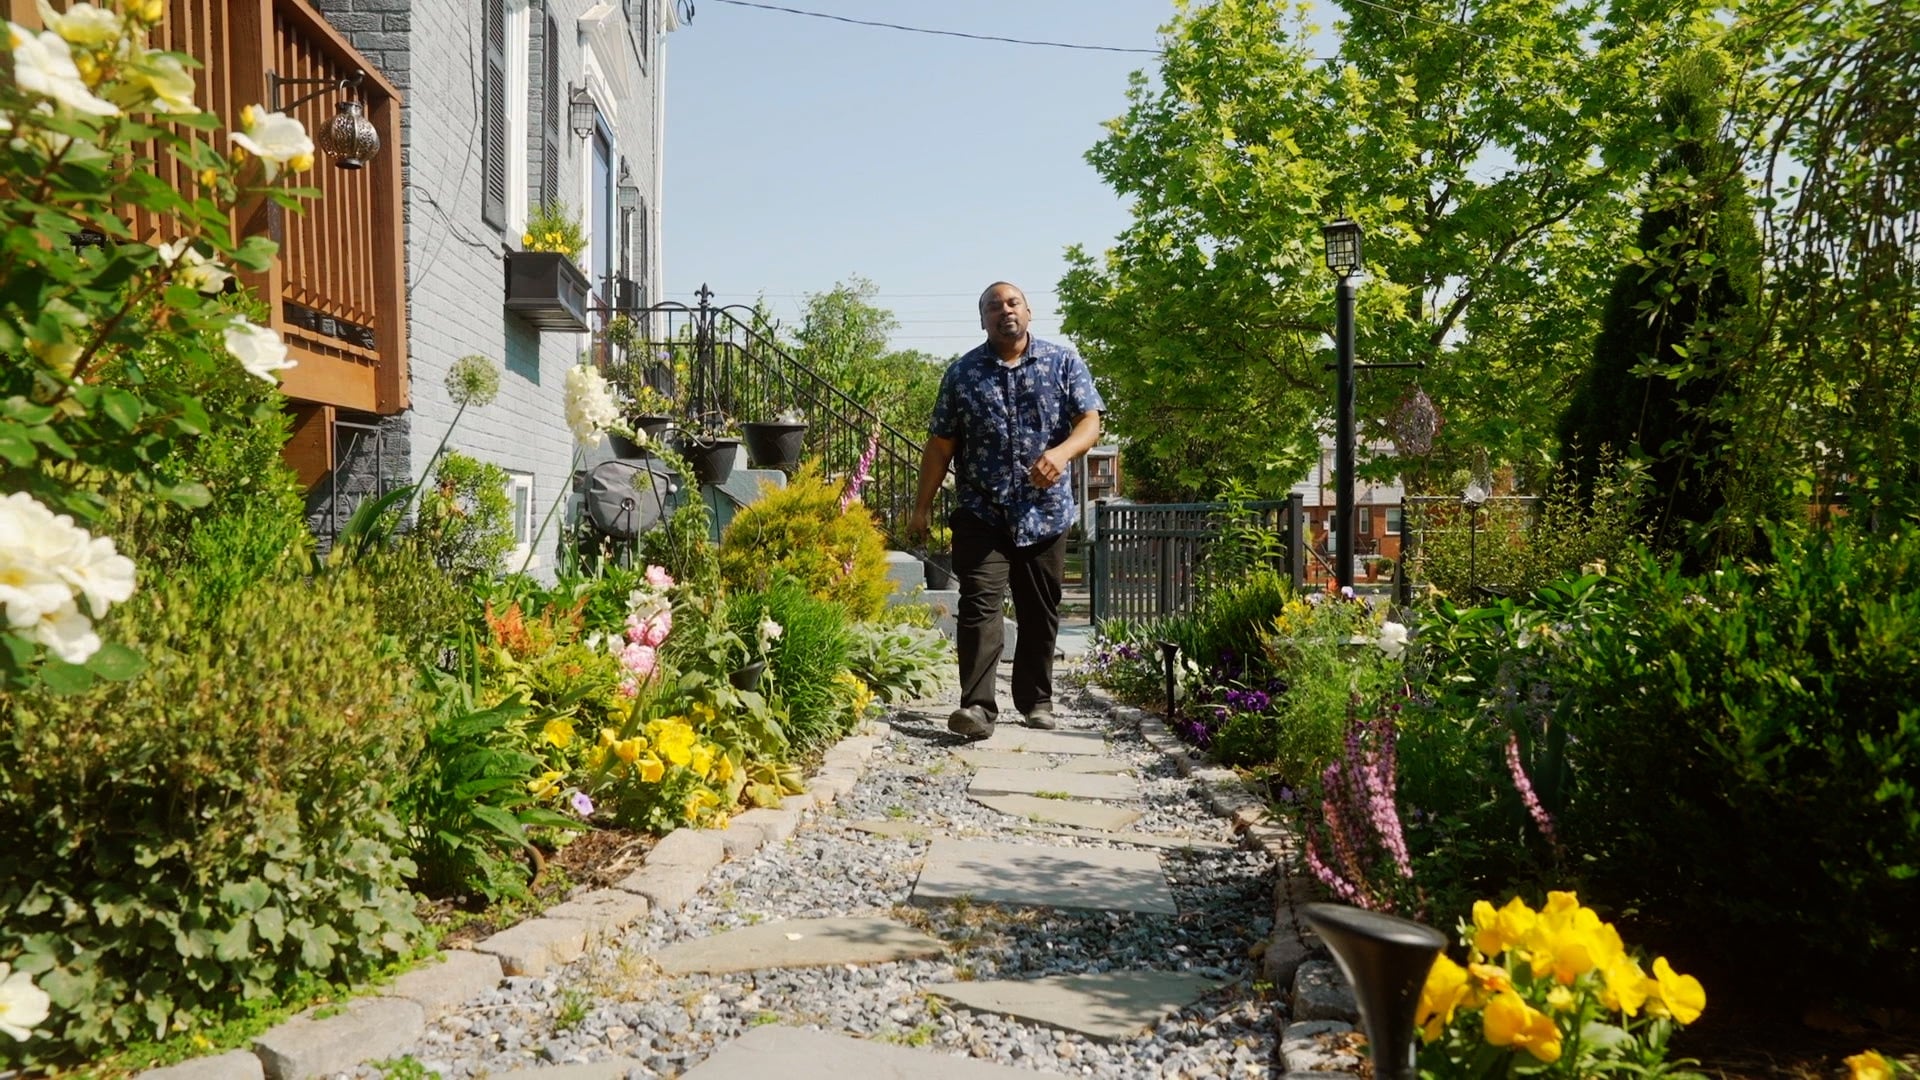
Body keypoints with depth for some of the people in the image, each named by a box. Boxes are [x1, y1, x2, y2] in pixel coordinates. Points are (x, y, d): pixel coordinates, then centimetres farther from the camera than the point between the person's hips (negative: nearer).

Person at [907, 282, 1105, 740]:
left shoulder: (1064, 362, 3)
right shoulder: (963, 373, 4)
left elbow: (1090, 423, -5)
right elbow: (940, 445, 5)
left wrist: (1062, 452, -27)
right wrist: (922, 508, 3)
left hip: (1045, 513, 1)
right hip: (981, 513, -1)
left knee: (1040, 612, 10)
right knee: (979, 606, -12)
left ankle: (1036, 699, 23)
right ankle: (977, 706, -14)